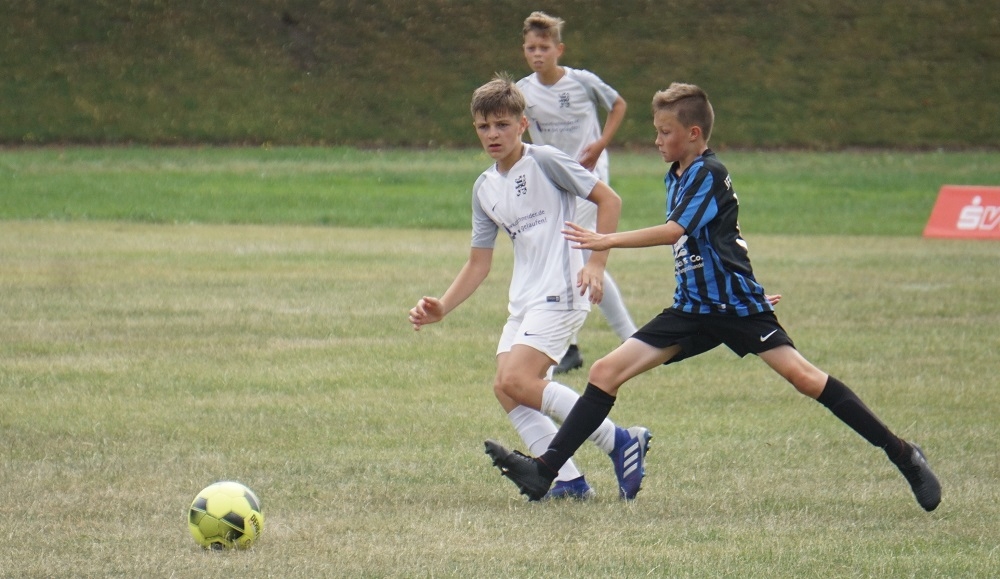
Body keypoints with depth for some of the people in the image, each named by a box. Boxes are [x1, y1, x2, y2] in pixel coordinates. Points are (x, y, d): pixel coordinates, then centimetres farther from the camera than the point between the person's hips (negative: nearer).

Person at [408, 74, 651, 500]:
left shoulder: (545, 161, -7)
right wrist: (441, 309, 6)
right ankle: (568, 481, 0)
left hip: (562, 292, -8)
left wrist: (596, 263, -15)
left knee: (517, 380, -20)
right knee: (504, 389, -2)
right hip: (523, 299, 8)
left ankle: (619, 442, -14)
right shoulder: (485, 188, 14)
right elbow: (479, 263, 18)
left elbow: (609, 200, -7)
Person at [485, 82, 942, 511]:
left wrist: (607, 241, -27)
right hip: (691, 310, 8)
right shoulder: (676, 177, 13)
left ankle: (902, 455, -10)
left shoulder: (709, 174, -14)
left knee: (801, 375, -18)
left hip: (737, 306, -8)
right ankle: (543, 471, -2)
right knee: (605, 373, -1)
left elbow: (674, 231, -25)